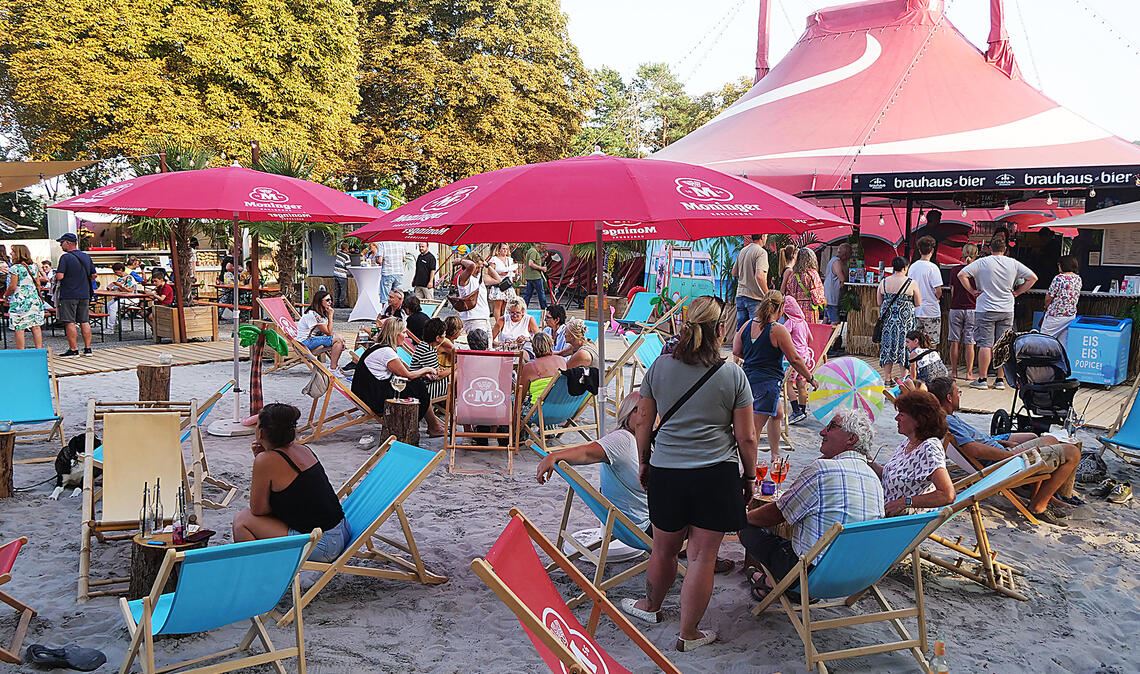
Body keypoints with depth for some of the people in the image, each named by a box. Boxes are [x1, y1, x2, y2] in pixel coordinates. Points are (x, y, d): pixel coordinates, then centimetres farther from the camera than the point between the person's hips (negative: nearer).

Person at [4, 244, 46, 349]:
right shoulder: (34, 266, 8)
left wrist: (5, 295, 4)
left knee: (19, 328, -1)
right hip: (34, 300, 6)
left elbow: (12, 286, -13)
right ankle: (39, 349, 8)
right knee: (35, 326, 8)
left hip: (19, 302, -6)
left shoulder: (14, 268, -10)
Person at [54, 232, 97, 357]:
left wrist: (55, 278, 4)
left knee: (70, 323, -1)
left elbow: (59, 276, -17)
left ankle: (73, 349, 0)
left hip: (69, 295, -6)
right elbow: (93, 276, 12)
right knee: (85, 322, 9)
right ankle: (87, 348, 11)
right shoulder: (86, 257, 8)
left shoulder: (66, 257, -11)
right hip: (85, 294, 6)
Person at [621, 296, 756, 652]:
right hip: (715, 475, -2)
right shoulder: (733, 374, -6)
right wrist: (749, 478, 12)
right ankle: (689, 633, 17)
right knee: (703, 556, 7)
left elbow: (644, 424, 7)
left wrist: (644, 463, 21)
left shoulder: (660, 366, 0)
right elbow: (746, 438, -2)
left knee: (664, 548, 20)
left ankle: (651, 605, 44)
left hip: (666, 471, 3)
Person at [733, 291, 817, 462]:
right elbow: (794, 359, -10)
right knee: (755, 428, -6)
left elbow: (736, 351, 9)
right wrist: (811, 378, 1)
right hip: (768, 382, -8)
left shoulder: (748, 325, 4)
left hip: (749, 377, 8)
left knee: (777, 413, 28)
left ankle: (775, 456, 39)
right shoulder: (778, 330, -14)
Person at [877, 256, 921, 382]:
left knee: (888, 347, 8)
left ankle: (886, 378, 11)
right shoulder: (911, 283, -8)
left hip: (888, 320, 3)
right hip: (905, 320, -3)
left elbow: (879, 303, 8)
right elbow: (918, 304, -1)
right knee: (904, 347, 5)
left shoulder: (883, 282, 1)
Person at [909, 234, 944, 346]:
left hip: (915, 310, 6)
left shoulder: (912, 267, 4)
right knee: (931, 344, 1)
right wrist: (937, 298, 4)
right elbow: (938, 291, -16)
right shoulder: (932, 267, -14)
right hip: (931, 311, -6)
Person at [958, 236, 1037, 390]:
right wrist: (1017, 292, 10)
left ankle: (982, 379, 0)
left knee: (985, 344, -1)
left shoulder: (982, 262, -5)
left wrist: (972, 291, -2)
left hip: (986, 309, -3)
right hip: (1007, 310, 3)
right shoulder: (1013, 263, 3)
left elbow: (962, 274, -11)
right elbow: (1033, 277, 7)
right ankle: (1000, 380, 10)